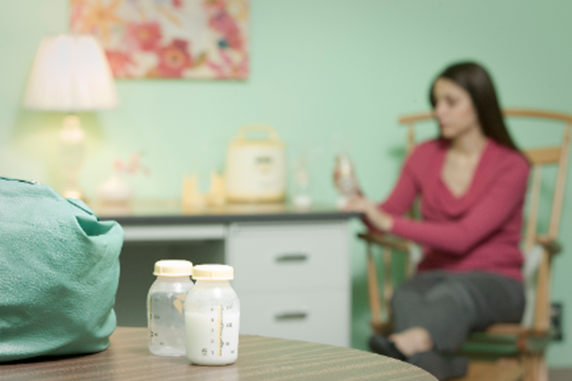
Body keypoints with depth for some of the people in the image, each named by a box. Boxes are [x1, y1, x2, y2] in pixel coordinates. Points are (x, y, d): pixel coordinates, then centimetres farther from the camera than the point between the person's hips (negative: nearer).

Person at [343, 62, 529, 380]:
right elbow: (386, 217, 9)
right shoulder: (426, 156, 10)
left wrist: (390, 223, -25)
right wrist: (359, 200, -14)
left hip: (495, 283, -4)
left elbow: (463, 237, -18)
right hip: (435, 277, 4)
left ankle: (404, 344, -71)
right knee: (407, 296, -34)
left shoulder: (511, 166, -7)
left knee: (455, 292, -41)